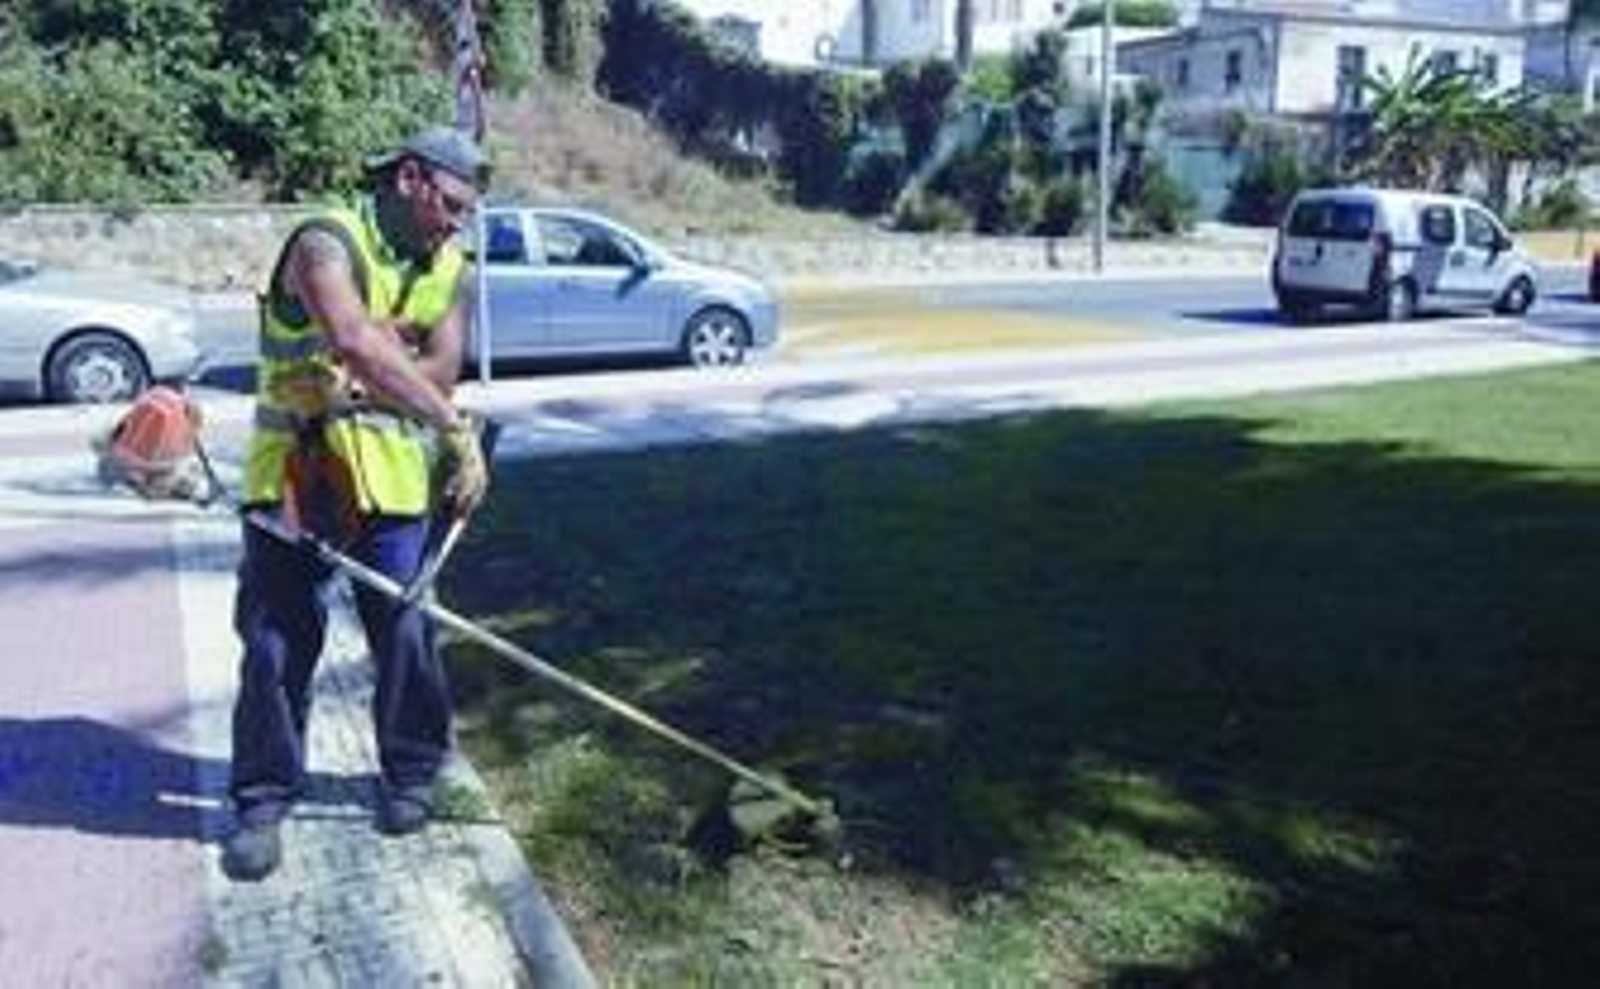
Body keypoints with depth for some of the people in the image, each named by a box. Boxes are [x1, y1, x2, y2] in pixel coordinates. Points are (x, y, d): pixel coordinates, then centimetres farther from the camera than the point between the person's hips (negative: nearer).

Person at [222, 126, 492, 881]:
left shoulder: (452, 274, 7)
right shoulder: (327, 243, -11)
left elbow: (441, 371, -8)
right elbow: (357, 345, -29)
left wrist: (344, 384, -23)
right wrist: (457, 428, -32)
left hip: (391, 480, 3)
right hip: (294, 476, -3)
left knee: (405, 636, 6)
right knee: (277, 643, 3)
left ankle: (411, 776, 27)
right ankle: (263, 801, 19)